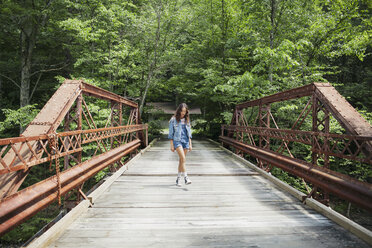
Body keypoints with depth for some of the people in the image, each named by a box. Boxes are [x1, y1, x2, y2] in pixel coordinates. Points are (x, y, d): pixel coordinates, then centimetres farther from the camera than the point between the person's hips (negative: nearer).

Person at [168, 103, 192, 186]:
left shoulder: (187, 120, 10)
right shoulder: (173, 120, -2)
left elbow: (189, 133, 13)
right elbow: (171, 133, -2)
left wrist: (190, 144, 9)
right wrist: (171, 145, -6)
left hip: (186, 141, 4)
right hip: (177, 141, -4)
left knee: (181, 160, 8)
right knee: (183, 159, -18)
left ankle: (178, 179, 18)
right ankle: (186, 177, -15)